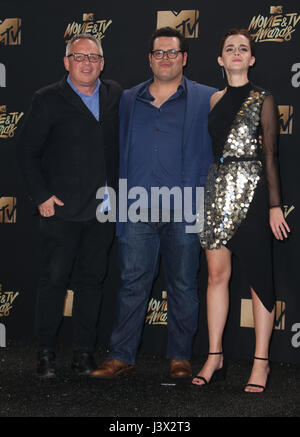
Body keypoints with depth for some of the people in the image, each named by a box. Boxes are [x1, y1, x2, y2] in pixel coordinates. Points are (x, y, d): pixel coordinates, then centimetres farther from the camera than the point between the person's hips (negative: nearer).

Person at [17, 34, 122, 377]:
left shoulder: (116, 97, 9)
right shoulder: (48, 100, -2)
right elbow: (27, 152, -2)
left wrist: (120, 189, 5)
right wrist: (41, 195, -8)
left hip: (104, 209, 3)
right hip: (62, 208, -3)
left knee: (91, 279, 9)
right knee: (54, 279, 2)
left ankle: (84, 350, 20)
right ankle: (46, 352, 13)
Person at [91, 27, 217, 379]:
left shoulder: (205, 100, 5)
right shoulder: (128, 100, 14)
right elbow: (119, 152, 19)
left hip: (183, 210, -2)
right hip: (137, 211, 2)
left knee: (182, 284, 6)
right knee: (132, 283, 3)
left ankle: (180, 357, 18)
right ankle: (121, 357, 10)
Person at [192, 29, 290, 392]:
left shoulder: (263, 100, 1)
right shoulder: (215, 99, 14)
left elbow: (270, 155, -2)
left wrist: (275, 205, -6)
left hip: (251, 190, -4)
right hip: (217, 187, 5)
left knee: (257, 275, -2)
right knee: (216, 273, 5)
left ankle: (261, 361, 5)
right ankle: (215, 356, 13)